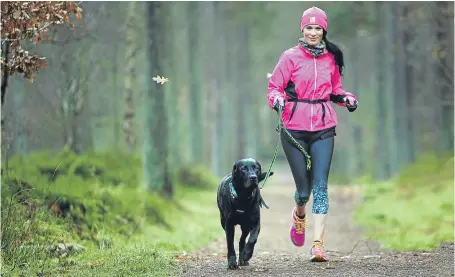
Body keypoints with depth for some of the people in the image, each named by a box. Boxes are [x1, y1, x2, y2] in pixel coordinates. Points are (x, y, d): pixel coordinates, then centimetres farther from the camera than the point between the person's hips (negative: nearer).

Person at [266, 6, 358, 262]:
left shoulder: (331, 58, 9)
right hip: (295, 128, -2)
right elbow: (274, 87, 1)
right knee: (303, 188, 0)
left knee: (320, 185, -9)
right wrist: (277, 99, -20)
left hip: (323, 128, 2)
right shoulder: (291, 57, -1)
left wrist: (347, 98, 2)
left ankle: (318, 245, -9)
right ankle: (299, 216, 37)